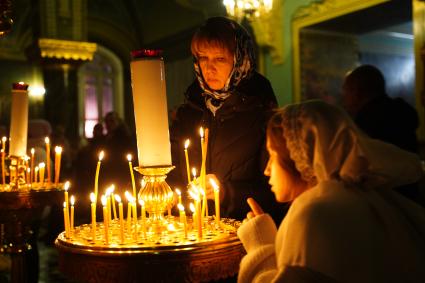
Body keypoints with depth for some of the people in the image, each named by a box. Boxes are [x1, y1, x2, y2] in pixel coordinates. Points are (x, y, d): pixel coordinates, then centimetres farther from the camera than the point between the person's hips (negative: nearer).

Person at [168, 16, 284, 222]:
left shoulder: (262, 112, -3)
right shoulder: (189, 109, 12)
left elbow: (272, 188, -4)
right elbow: (173, 173, 20)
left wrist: (227, 192, -12)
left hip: (242, 226, -3)